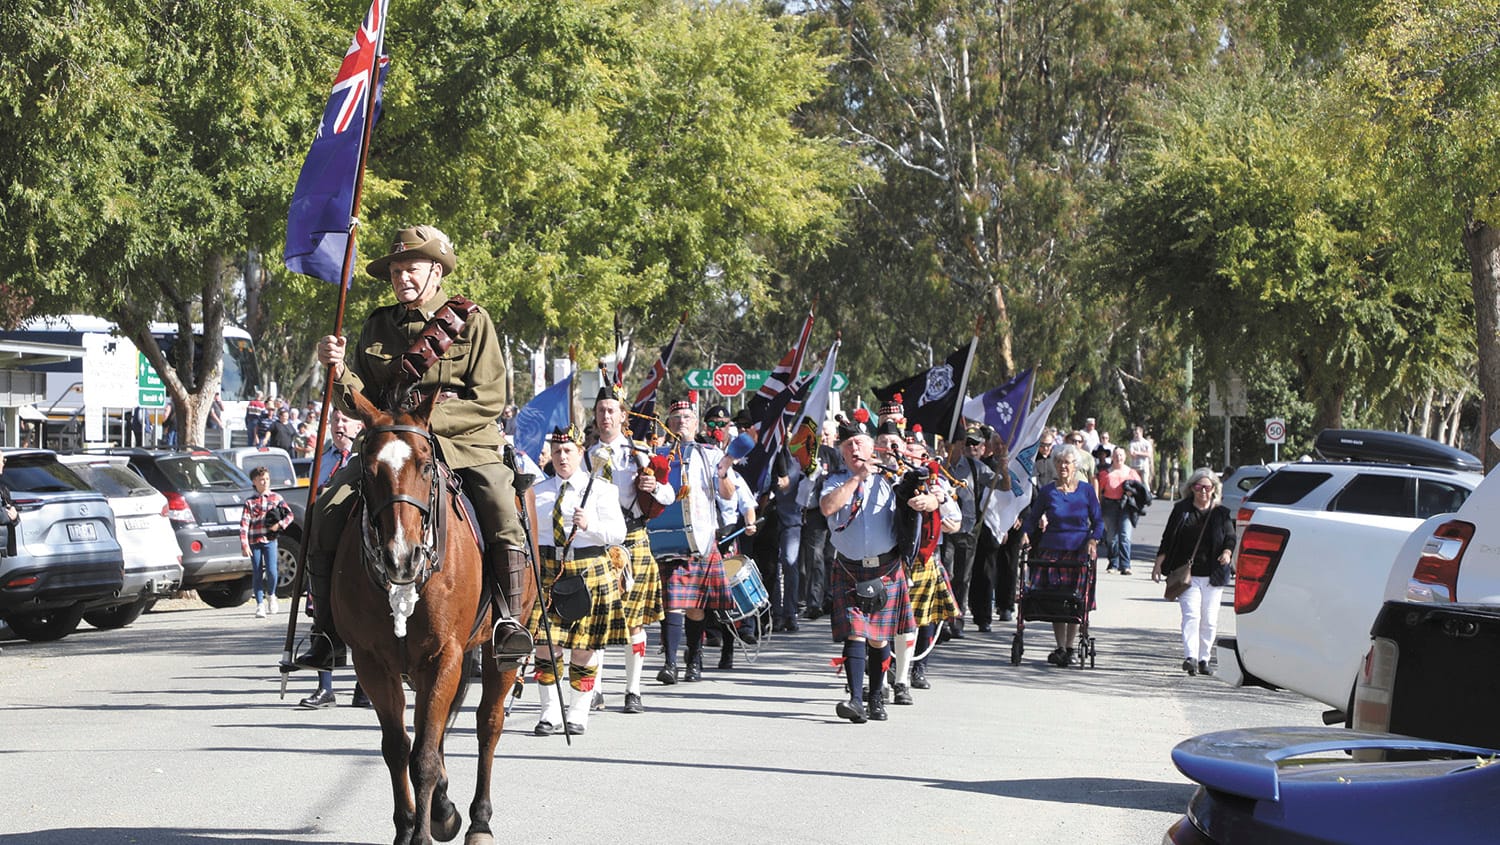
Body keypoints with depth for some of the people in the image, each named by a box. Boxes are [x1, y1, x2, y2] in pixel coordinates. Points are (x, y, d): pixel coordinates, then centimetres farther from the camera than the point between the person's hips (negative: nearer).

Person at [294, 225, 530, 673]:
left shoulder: (472, 321, 2)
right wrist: (339, 371, -11)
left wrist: (424, 418, -17)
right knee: (327, 514, -16)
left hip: (462, 444, -3)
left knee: (504, 514, -30)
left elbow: (488, 401, -6)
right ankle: (330, 631, -5)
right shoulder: (377, 326, 13)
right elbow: (359, 401, 11)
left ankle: (507, 620, -16)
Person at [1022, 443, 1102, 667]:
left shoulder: (1086, 490, 4)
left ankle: (1069, 648, 6)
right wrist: (1027, 535, -9)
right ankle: (1060, 647, 11)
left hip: (1080, 551, -1)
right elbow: (1032, 518, 10)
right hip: (1052, 551, 1)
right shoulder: (1047, 492, 4)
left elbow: (1098, 521, 6)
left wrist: (1094, 540, -11)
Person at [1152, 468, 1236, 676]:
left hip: (1212, 576, 2)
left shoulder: (1222, 514, 9)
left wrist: (1227, 553, -13)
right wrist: (1158, 565, 5)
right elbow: (1167, 540, 11)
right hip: (1186, 574, -2)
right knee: (1191, 615, -16)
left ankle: (1203, 659, 13)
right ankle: (1190, 657, -24)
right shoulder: (1181, 510, 8)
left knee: (1209, 620, 3)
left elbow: (1230, 539, 9)